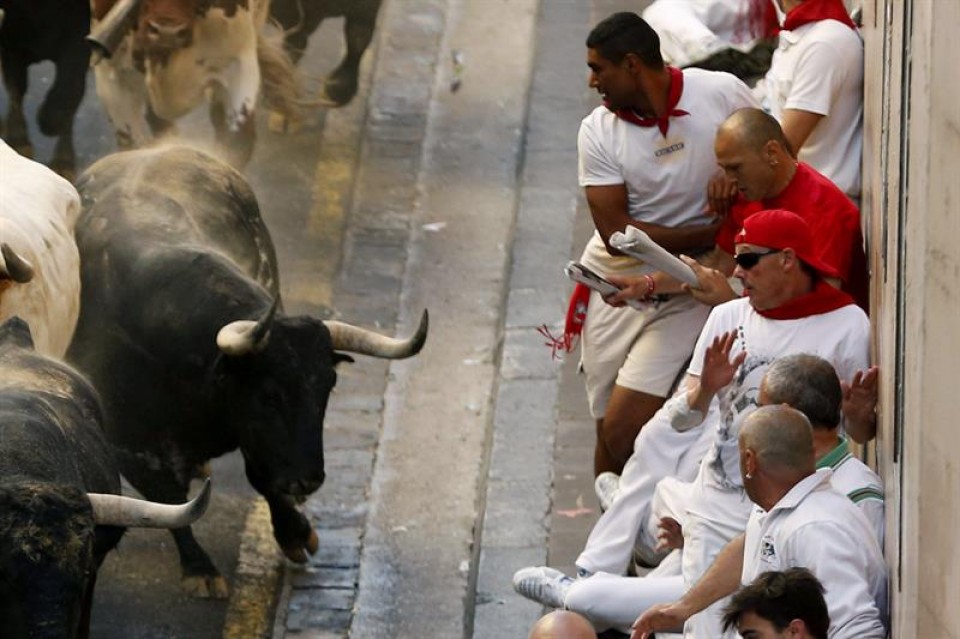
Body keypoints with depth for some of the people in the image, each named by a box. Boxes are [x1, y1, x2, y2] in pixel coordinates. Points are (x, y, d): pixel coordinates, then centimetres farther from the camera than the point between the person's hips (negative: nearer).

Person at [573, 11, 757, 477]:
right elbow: (616, 234, -12)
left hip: (689, 291, -3)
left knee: (623, 430, -14)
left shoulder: (723, 95, -9)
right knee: (610, 435, 8)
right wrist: (714, 234, -18)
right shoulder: (598, 132, -5)